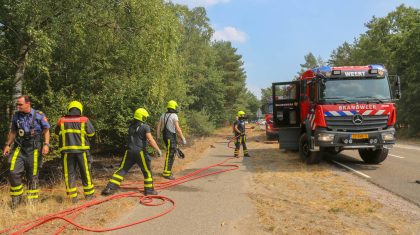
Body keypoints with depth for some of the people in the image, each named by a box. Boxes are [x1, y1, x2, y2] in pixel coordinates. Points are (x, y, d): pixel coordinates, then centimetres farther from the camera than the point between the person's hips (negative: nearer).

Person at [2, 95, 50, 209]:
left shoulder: (39, 115, -4)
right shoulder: (16, 116, 9)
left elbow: (46, 130, -3)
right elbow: (13, 131, 19)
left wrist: (46, 144, -14)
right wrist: (8, 145, 12)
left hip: (34, 148, -4)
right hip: (19, 147, 4)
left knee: (32, 175, 3)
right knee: (14, 173, -6)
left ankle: (32, 201, 15)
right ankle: (16, 199, 12)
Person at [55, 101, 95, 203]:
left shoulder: (62, 121, 4)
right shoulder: (84, 120, -2)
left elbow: (57, 132, 17)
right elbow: (91, 133, 5)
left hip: (67, 150, 1)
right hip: (81, 150, -1)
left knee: (69, 173, 8)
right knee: (85, 172, 11)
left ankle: (72, 196, 8)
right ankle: (89, 194, 19)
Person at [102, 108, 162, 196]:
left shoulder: (131, 126, 11)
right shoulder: (145, 126, -9)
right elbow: (150, 140, -14)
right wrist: (158, 150, -7)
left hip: (129, 151, 5)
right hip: (140, 152, -5)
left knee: (122, 170, 8)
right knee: (147, 171, 10)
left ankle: (110, 188, 4)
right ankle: (149, 189, 16)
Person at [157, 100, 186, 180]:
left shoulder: (163, 115, 10)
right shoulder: (174, 116, -12)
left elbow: (158, 126, 10)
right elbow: (178, 129, -18)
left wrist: (158, 137, 16)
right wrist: (183, 138, -13)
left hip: (165, 136, 8)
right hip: (171, 137, -8)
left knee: (171, 152, 20)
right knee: (170, 155, -3)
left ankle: (168, 170, 25)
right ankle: (166, 173, 1)